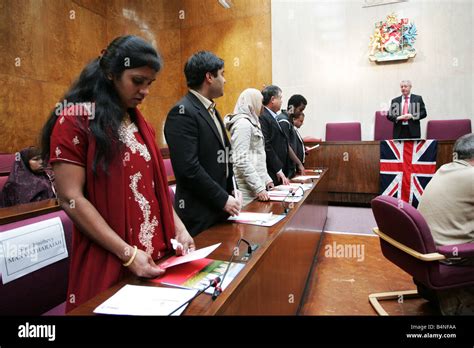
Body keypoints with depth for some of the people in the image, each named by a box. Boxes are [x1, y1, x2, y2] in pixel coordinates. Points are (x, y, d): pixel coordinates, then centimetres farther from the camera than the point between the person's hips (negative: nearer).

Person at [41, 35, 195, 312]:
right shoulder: (74, 121, -10)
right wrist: (127, 253, -19)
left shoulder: (139, 122, 10)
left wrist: (178, 227, -2)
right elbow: (71, 199, -15)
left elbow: (154, 184, 11)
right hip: (108, 262, -6)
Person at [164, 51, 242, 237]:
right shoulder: (182, 112, -17)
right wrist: (223, 199, -16)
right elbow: (188, 168, -23)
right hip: (199, 213, -8)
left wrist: (232, 189, 5)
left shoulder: (211, 110, 12)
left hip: (219, 208, 8)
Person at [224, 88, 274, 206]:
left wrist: (266, 179, 14)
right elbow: (242, 160, -21)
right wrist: (259, 187, -22)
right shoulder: (243, 124, -14)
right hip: (248, 187, -9)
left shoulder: (251, 122, 14)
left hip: (256, 183, 9)